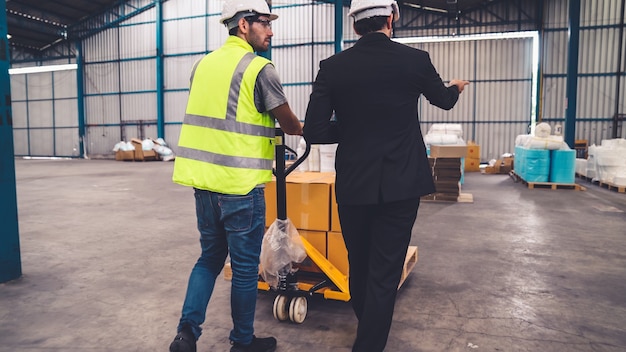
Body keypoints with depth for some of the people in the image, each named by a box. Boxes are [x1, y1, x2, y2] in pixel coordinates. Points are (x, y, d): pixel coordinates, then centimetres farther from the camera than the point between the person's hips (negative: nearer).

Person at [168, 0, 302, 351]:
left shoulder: (203, 64, 11)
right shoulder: (260, 69, -9)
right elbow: (290, 125, -3)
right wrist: (307, 131, 19)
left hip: (204, 179, 7)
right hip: (241, 185, -6)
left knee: (210, 257, 20)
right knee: (245, 267, 9)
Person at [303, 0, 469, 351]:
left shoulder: (332, 66, -4)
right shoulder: (416, 60, -4)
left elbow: (315, 131, -7)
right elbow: (444, 100, 16)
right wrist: (456, 86, 39)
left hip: (353, 185, 2)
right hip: (400, 185, -2)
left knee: (359, 268, 21)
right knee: (384, 274, 6)